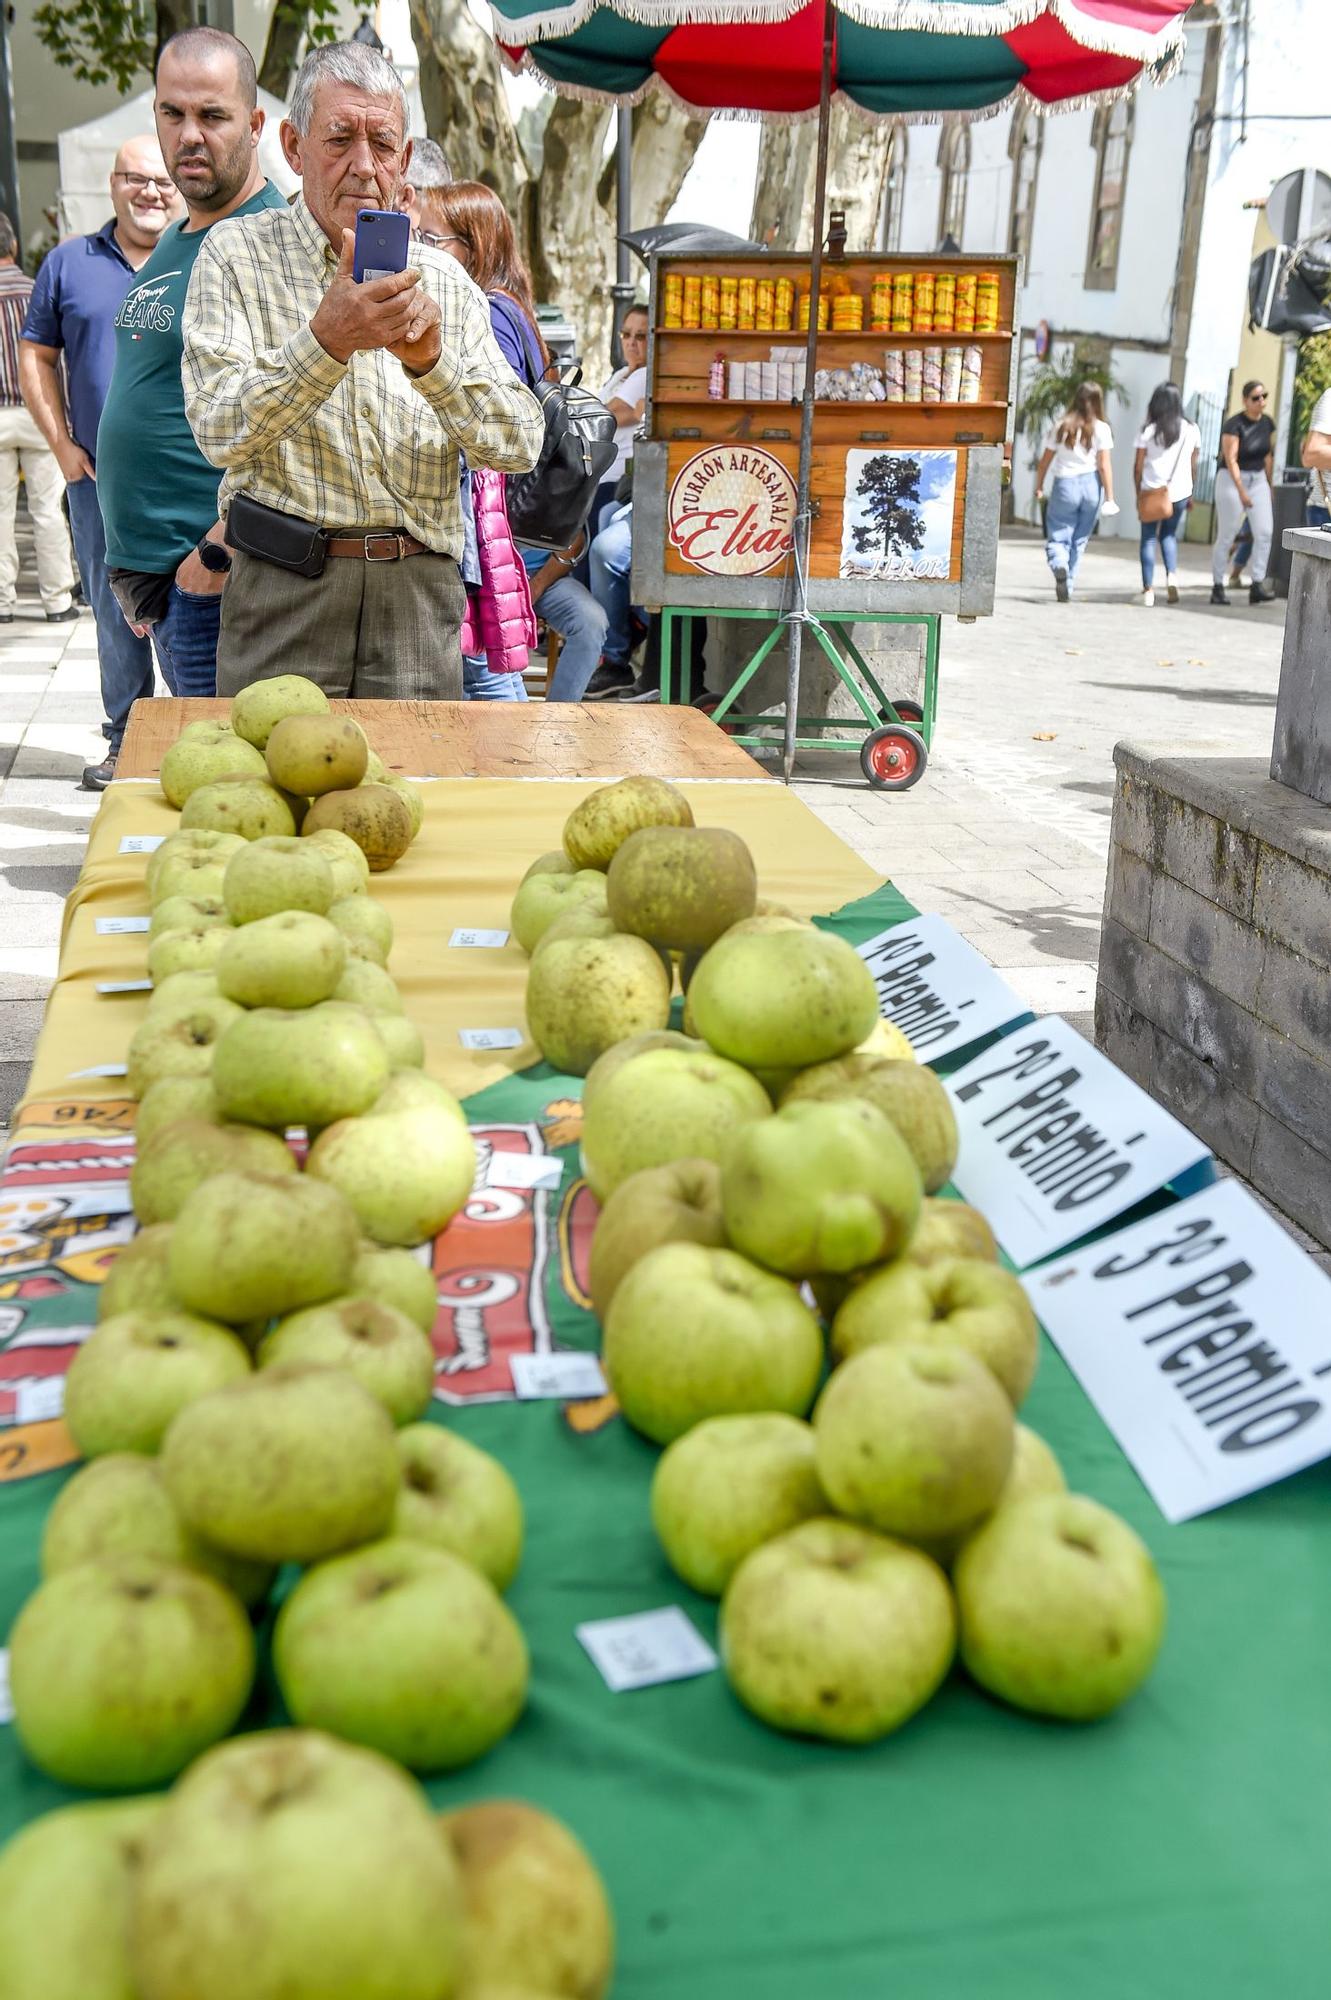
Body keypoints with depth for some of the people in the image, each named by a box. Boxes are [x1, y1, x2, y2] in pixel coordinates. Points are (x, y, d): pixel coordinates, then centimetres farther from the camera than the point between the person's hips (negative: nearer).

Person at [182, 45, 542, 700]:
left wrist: (430, 360, -17)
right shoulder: (236, 256, 2)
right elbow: (222, 433, -13)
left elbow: (520, 446, 0)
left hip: (420, 594, 3)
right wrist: (327, 340, -27)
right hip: (284, 591, -2)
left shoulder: (444, 279, 11)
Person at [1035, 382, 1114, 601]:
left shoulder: (1061, 426, 0)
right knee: (1079, 539, 13)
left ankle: (1059, 566, -29)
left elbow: (1045, 460, 3)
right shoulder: (1101, 429, -4)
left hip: (1064, 484, -1)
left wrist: (1039, 486, 15)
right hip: (1091, 485, 1)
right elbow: (1104, 466, -7)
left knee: (1057, 536, 3)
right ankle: (1068, 586, 18)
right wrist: (1109, 497, -2)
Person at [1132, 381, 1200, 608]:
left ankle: (1148, 589, 0)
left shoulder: (1148, 431, -3)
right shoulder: (1191, 430, 4)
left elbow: (1138, 466, -2)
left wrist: (1138, 494, 7)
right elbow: (1193, 465, 8)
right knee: (1169, 534, 18)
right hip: (1180, 492, 2)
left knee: (1148, 538, 5)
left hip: (1152, 492, -2)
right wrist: (1190, 494, 16)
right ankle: (1172, 574, -5)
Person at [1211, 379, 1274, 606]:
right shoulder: (1234, 424, -15)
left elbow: (1267, 456, 13)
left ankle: (1257, 586, -7)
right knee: (1226, 536, -1)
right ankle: (1217, 587, 8)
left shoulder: (1267, 423, 5)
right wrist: (1241, 491, -27)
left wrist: (1268, 485, 14)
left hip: (1258, 479, 6)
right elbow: (1231, 459, -20)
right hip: (1232, 479, -6)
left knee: (1264, 532, -7)